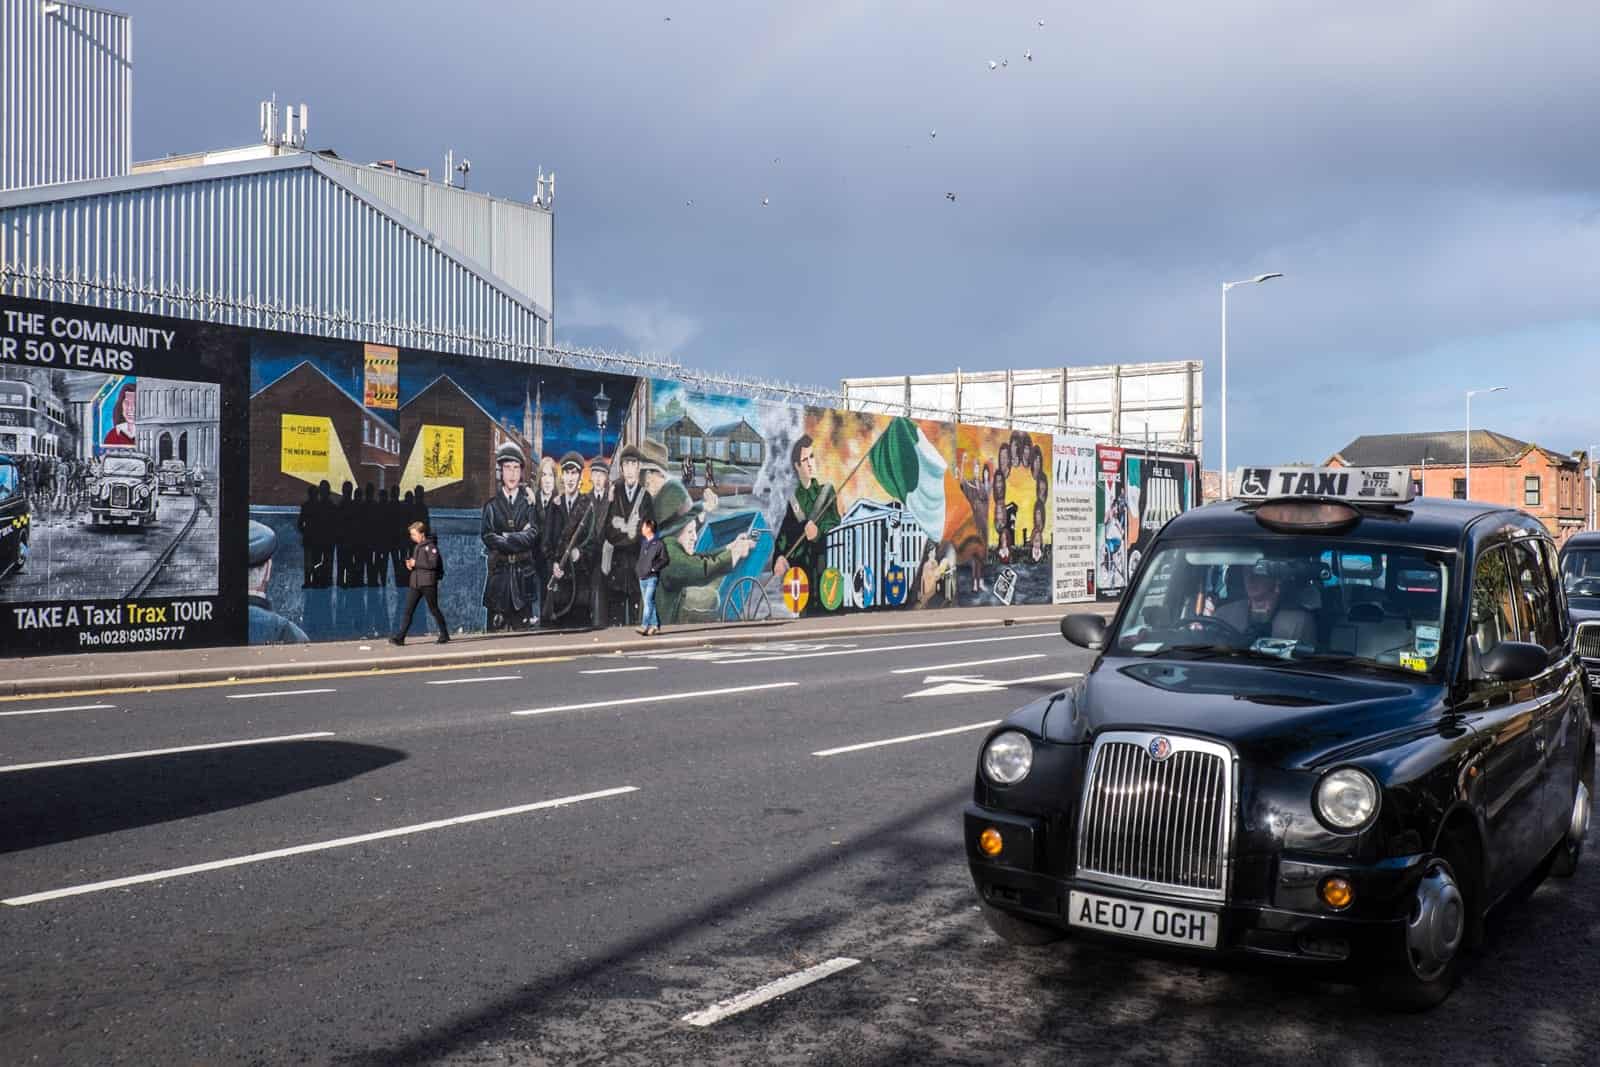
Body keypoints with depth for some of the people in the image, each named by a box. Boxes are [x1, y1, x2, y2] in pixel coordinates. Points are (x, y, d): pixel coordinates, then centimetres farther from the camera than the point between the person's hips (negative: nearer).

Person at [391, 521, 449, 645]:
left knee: (434, 609, 1)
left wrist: (416, 563, -16)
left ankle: (444, 635, 13)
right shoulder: (416, 546, 17)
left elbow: (433, 563, -21)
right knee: (408, 611, 0)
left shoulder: (430, 546, -9)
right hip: (415, 583, 7)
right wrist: (410, 564, 5)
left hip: (428, 583, -7)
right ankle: (400, 637, -2)